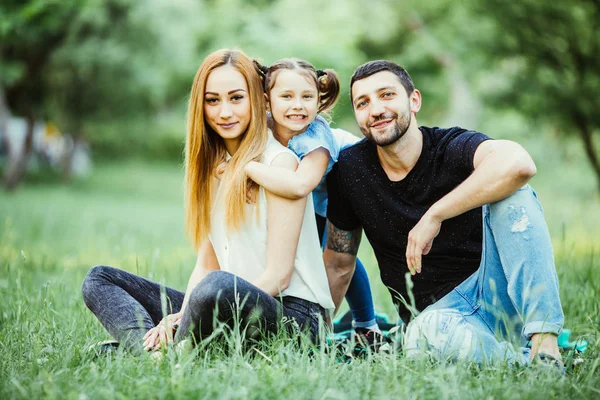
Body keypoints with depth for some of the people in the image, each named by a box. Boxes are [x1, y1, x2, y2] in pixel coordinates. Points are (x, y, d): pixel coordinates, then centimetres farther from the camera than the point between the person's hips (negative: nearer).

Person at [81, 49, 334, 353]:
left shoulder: (280, 162, -7)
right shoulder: (212, 167, 16)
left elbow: (278, 275, -13)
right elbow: (206, 265, 12)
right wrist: (183, 316, -10)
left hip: (293, 317, -8)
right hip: (232, 307, 8)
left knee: (218, 286, -41)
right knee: (99, 279, 3)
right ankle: (156, 353, -24)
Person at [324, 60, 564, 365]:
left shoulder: (452, 147, -11)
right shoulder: (350, 169, 1)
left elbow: (517, 164, -36)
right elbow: (338, 264, 12)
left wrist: (433, 216, -29)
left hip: (497, 291, -1)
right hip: (437, 310, 1)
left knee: (511, 194, -28)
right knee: (426, 336, -38)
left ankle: (544, 338, -30)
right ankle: (526, 362, -17)